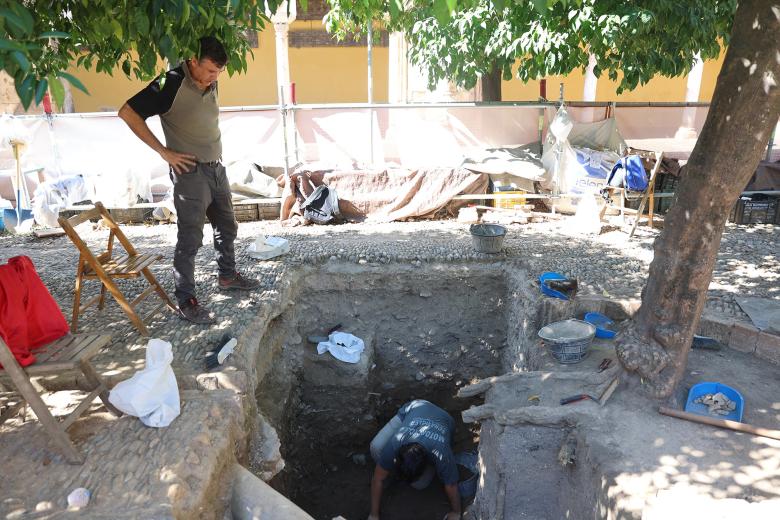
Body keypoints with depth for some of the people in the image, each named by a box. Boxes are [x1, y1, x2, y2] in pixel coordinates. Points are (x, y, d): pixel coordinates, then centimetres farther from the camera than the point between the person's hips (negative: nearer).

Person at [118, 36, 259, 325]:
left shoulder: (210, 84, 6)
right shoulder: (172, 83, -16)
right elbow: (128, 112, -17)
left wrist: (214, 151, 9)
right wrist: (164, 151, -17)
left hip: (216, 168, 8)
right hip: (190, 172, -8)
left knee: (227, 227, 19)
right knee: (190, 238, -4)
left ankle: (228, 276, 38)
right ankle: (186, 302, 5)